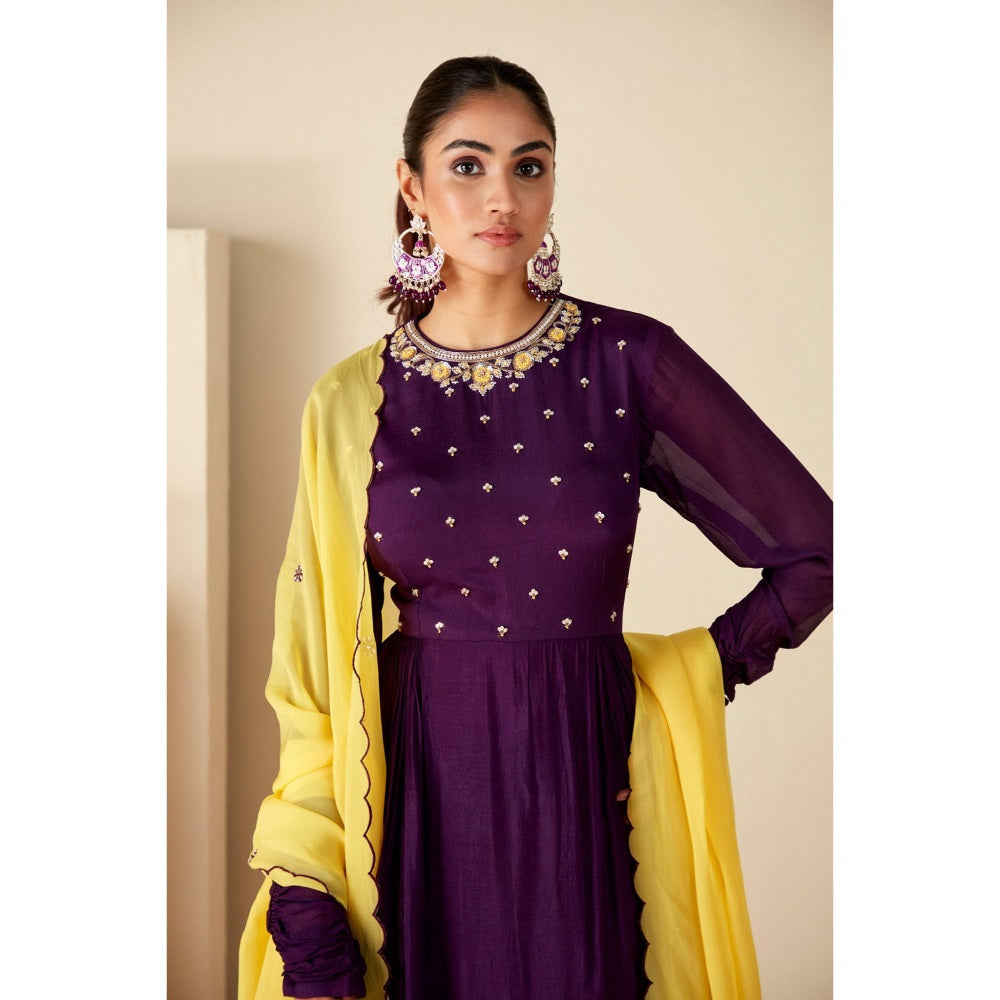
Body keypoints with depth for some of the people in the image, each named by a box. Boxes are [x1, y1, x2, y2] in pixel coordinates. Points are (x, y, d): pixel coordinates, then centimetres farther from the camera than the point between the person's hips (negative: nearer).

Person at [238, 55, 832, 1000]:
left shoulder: (630, 361, -4)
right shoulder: (352, 403, 0)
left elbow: (815, 548, 2)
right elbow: (316, 667, 1)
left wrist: (700, 672, -1)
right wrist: (303, 899, -5)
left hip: (589, 788, 0)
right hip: (420, 792, 1)